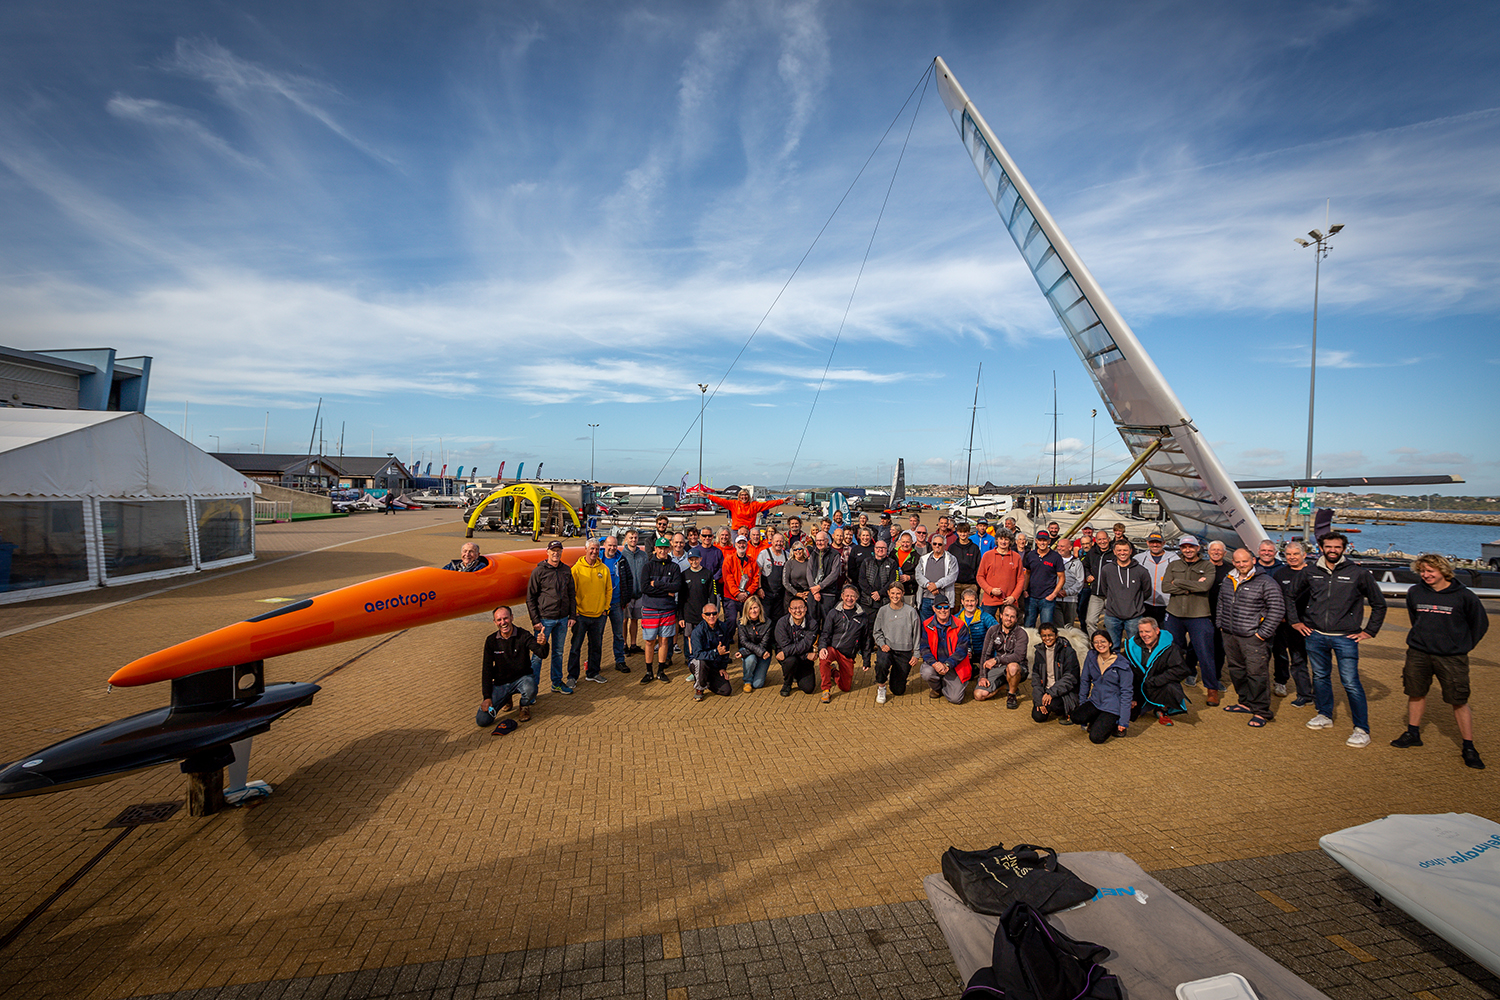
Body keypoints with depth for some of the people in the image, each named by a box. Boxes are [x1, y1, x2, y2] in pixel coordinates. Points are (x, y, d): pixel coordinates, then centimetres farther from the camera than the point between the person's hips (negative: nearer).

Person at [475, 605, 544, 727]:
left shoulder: (524, 636, -12)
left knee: (530, 689, -38)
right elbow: (487, 669, 1)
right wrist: (487, 697, -6)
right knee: (482, 720, -11)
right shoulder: (491, 640, -4)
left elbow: (541, 653, -27)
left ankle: (525, 706, 2)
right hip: (500, 683, 3)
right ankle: (506, 699, 21)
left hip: (522, 678, -2)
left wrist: (543, 645, -53)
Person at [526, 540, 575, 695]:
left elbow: (571, 594, 16)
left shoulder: (566, 571, 8)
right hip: (545, 619, -4)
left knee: (558, 652, 13)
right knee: (538, 653, -4)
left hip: (562, 619, 5)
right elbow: (530, 598, -4)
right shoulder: (539, 571, -5)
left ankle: (557, 683, 25)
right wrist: (535, 620, -9)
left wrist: (572, 615, 9)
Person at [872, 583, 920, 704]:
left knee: (898, 690, 4)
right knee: (881, 663, -37)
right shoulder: (883, 611, 0)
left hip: (905, 651, 0)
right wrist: (882, 644, -9)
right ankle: (881, 687, -8)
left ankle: (893, 676, 40)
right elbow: (877, 631, 8)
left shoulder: (911, 611, -6)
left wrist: (916, 655, -3)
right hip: (887, 649, 0)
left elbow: (916, 635, 0)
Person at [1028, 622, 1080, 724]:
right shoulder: (1039, 652, 5)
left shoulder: (1067, 651, -9)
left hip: (1064, 692, -5)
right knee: (1037, 717, -11)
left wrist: (1052, 693, -24)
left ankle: (1067, 713, 0)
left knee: (1051, 703, -33)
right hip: (1045, 690, 5)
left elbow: (1070, 678, -15)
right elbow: (1035, 676, 4)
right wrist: (1039, 700, -7)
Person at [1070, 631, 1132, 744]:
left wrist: (1123, 721, -11)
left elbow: (1126, 692, -10)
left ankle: (1112, 723, 9)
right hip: (1094, 702, 5)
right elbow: (1085, 681, 10)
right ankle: (1100, 721, 6)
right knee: (1076, 717, -23)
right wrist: (1081, 704, 10)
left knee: (1096, 737, -19)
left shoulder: (1122, 664, -12)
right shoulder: (1091, 657, 0)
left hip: (1112, 706, -5)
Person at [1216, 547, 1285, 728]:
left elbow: (1277, 609, -10)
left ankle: (1260, 711, 7)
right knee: (1236, 670, 15)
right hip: (1230, 635, 7)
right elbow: (1221, 603, 25)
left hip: (1253, 638, -7)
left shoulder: (1266, 583, -8)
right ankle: (1245, 703, 30)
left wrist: (1263, 633, -12)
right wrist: (1220, 624, 17)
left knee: (1256, 673, -4)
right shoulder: (1228, 580, 12)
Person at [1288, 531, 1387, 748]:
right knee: (1320, 677, 14)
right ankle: (1325, 716, 29)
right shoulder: (1311, 572, 6)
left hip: (1345, 638, -3)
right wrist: (1295, 621, 14)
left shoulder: (1358, 573, -2)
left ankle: (1362, 729, 4)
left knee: (1350, 683, -5)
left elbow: (1379, 604, 7)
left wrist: (1369, 631, 2)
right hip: (1315, 636, 3)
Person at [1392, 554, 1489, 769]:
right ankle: (1413, 734, 25)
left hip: (1452, 658, -3)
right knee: (1415, 694, 11)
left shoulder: (1463, 595, -7)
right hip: (1418, 654, 3)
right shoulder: (1414, 592, 2)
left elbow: (1480, 623, 6)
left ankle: (1468, 748, 12)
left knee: (1459, 701, 0)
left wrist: (1462, 647, 4)